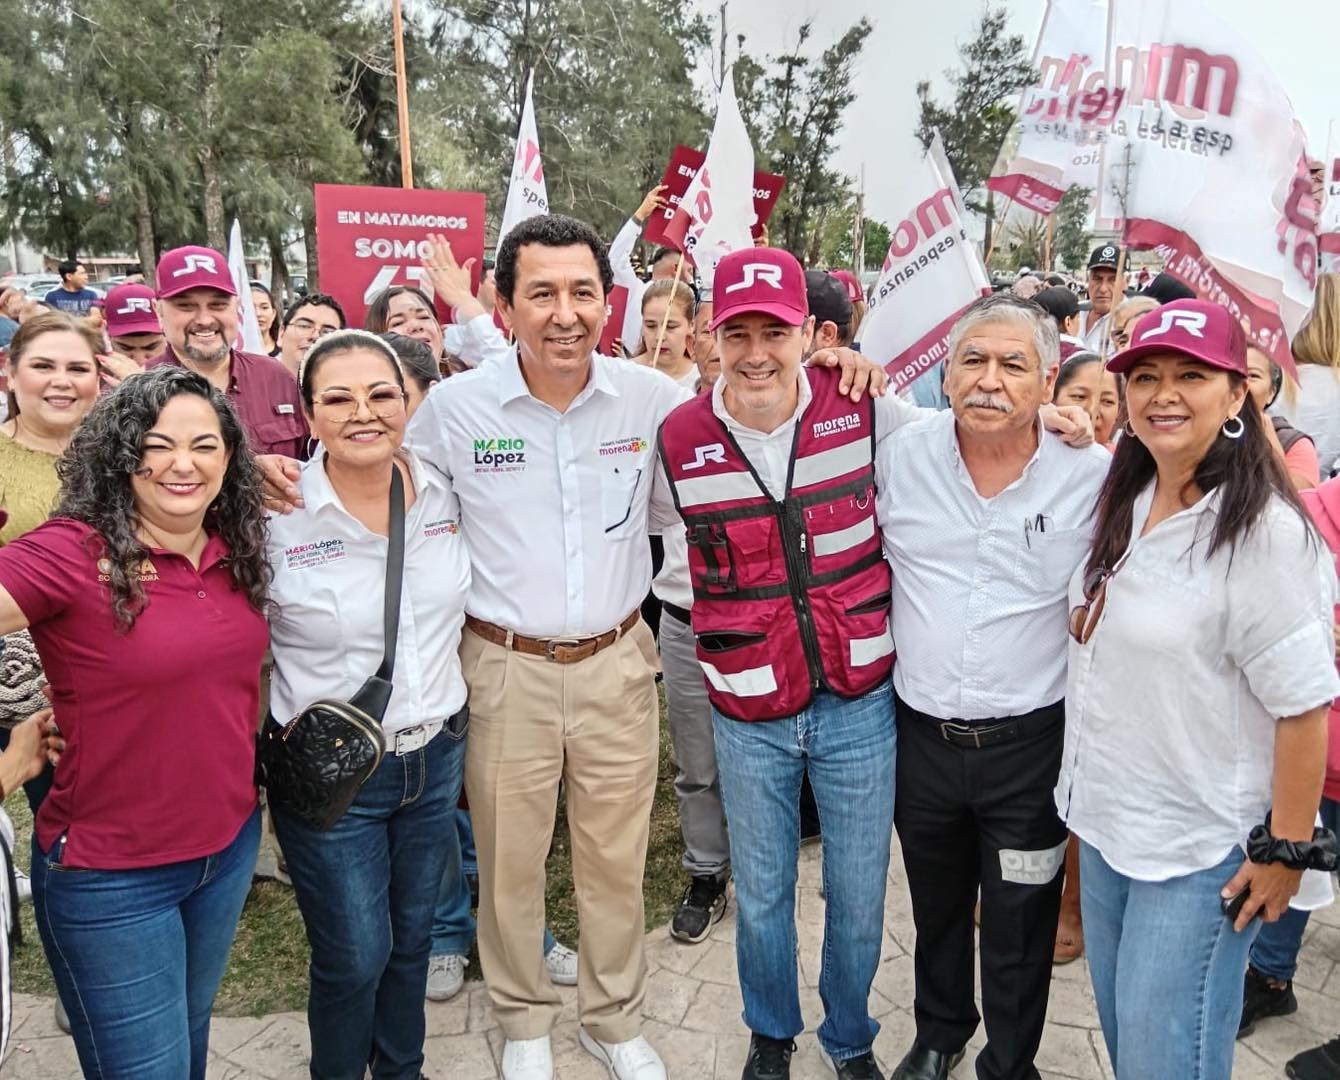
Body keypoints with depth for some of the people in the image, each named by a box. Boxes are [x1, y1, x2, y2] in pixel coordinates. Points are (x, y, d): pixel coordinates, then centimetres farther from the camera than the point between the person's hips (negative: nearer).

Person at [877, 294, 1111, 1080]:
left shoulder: (1094, 472, -12)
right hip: (921, 735, 2)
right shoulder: (900, 455, -7)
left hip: (1031, 743, -2)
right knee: (936, 906, 25)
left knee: (1020, 924, 16)